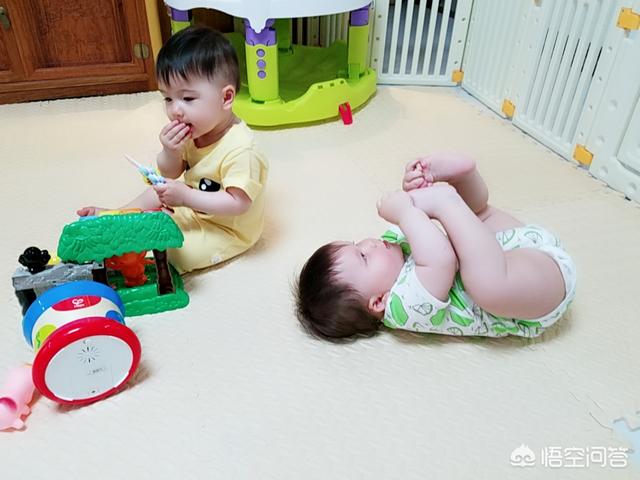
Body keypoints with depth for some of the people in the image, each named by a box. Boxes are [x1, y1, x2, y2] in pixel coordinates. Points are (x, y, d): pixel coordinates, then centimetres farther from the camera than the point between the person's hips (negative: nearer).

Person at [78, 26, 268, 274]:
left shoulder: (240, 150, -34)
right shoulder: (193, 130, -9)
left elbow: (238, 204, -35)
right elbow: (171, 173, 1)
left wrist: (185, 196, -36)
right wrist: (170, 152, -23)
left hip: (226, 229, -8)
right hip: (193, 206, 9)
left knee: (179, 251, -24)